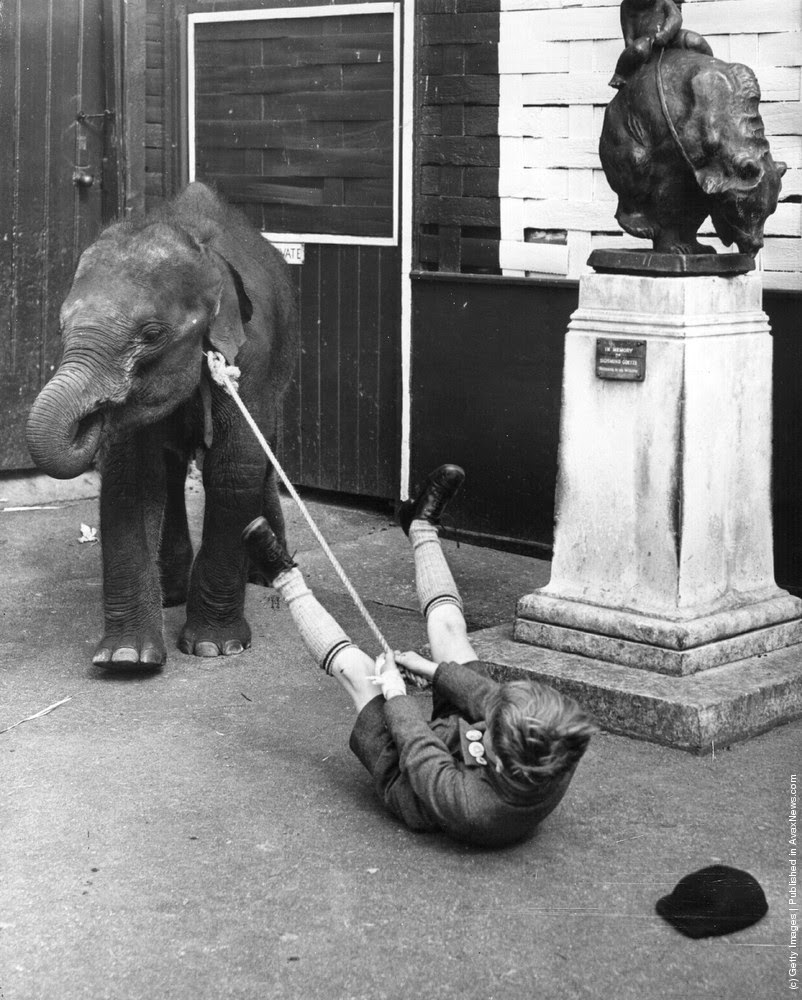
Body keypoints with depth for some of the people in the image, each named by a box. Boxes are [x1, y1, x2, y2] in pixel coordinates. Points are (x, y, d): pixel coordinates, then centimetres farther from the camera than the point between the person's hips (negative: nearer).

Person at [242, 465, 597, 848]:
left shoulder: (468, 805, -49)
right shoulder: (557, 762, -35)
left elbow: (419, 749, -28)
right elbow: (487, 696, -19)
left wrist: (395, 694, -11)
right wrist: (431, 667, -6)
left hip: (406, 771, -5)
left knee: (357, 670, 3)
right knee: (449, 627, 6)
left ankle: (288, 582, 30)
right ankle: (421, 527, 32)